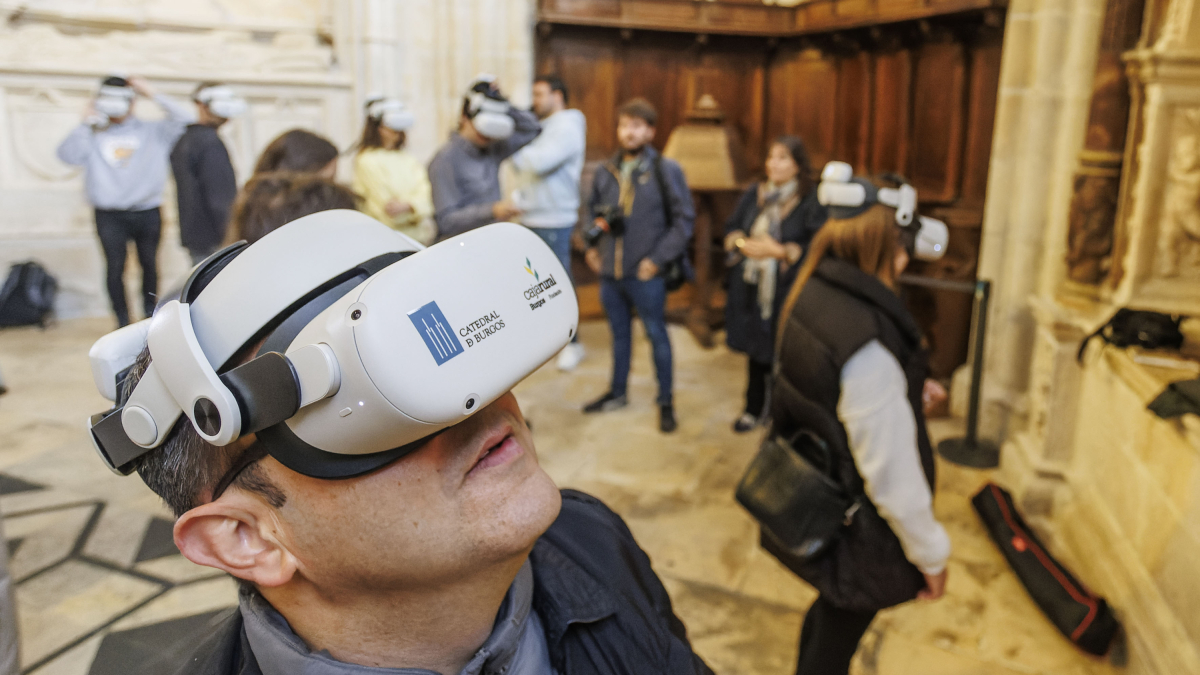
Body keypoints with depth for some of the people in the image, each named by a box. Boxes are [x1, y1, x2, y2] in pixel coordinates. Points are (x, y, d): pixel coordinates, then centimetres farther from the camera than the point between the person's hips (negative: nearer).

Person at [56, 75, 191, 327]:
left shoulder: (152, 131, 7)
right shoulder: (92, 136, 8)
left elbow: (184, 119, -3)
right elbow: (67, 154, -4)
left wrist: (153, 94, -4)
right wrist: (86, 123, -4)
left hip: (148, 213, 0)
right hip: (109, 216, 0)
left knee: (149, 264, 9)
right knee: (115, 268, -2)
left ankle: (150, 313, 26)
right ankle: (123, 321, 6)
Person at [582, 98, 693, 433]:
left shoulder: (666, 170, -7)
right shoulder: (605, 172, 6)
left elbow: (684, 219, -8)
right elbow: (593, 212, 19)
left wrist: (658, 258, -13)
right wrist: (591, 246, 5)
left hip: (645, 275, -4)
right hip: (609, 271, 4)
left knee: (657, 335, 7)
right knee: (619, 333, 19)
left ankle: (665, 401, 21)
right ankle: (617, 393, 35)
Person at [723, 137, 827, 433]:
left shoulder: (810, 201, -8)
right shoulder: (754, 194, 9)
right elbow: (731, 229, 12)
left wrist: (779, 251, -19)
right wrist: (744, 244, -8)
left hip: (787, 290, -5)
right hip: (751, 286, 5)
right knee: (754, 348, 14)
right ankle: (754, 408, 30)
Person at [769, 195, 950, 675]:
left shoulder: (814, 294, -7)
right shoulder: (869, 342, -33)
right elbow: (893, 472, -25)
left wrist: (905, 390, 13)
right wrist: (931, 555, -12)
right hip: (853, 533, -8)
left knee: (832, 612, 31)